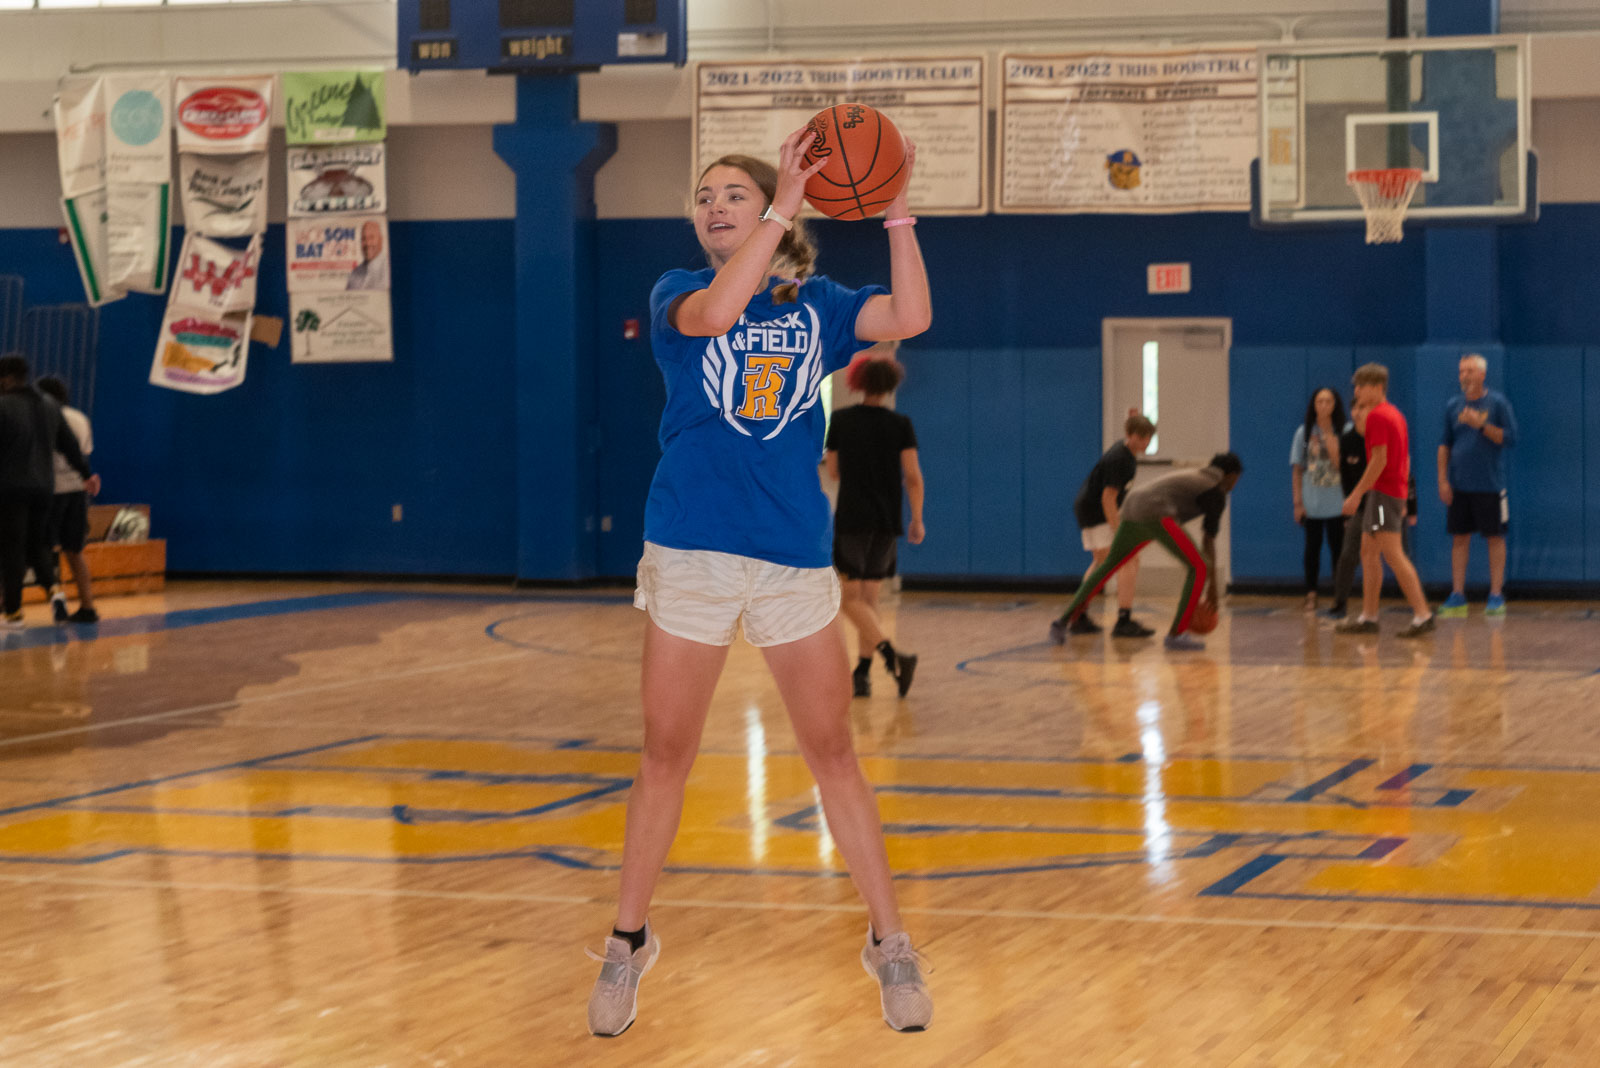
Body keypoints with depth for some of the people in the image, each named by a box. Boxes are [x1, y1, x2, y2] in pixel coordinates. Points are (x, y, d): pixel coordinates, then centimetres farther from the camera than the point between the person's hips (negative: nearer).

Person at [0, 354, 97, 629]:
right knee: (37, 544, 17)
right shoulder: (48, 405, 10)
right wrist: (86, 473, 26)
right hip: (43, 488, 6)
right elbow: (70, 444, 16)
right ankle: (53, 588, -8)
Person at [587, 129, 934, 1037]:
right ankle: (630, 943, 17)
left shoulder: (815, 305, 8)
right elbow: (714, 314, -20)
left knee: (834, 754, 4)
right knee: (667, 757, 5)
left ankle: (890, 944, 12)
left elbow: (910, 318, -8)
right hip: (691, 550, -1)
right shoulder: (678, 293, 4)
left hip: (796, 555, 1)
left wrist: (897, 211, -16)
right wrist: (787, 205, -22)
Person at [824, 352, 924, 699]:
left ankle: (892, 654, -22)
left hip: (852, 520, -3)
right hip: (887, 523, 3)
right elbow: (912, 476, -5)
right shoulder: (901, 425, -1)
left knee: (850, 598, -1)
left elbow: (834, 471, 6)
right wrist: (917, 520, -1)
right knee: (869, 598, 12)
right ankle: (862, 675, 9)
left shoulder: (840, 420, -3)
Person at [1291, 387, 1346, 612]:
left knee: (1338, 549, 0)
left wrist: (1328, 436, -15)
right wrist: (1298, 502, 1)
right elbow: (1297, 470, 6)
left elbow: (1340, 463, -10)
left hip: (1336, 503, -1)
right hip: (1311, 503, 1)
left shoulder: (1342, 433, 0)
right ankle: (1311, 595, 11)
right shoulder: (1304, 433, 5)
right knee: (1312, 548, 4)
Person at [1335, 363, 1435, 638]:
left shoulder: (1377, 416, -12)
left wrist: (1357, 494, -18)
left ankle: (1422, 614, -16)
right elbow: (1405, 459, 20)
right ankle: (1368, 617, 17)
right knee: (1368, 553, 14)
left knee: (1393, 554, -12)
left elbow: (1379, 460, -20)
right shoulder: (1395, 414, 17)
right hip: (1395, 491, 10)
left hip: (1382, 492, -10)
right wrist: (1402, 499, 23)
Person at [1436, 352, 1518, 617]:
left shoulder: (1497, 403, -2)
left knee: (1495, 537, 0)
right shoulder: (1453, 405, 8)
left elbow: (1510, 438, -7)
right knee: (1460, 538, 4)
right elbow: (1445, 444, 12)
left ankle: (1496, 595, 5)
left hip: (1489, 484, -3)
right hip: (1459, 485, 3)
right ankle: (1457, 596, 8)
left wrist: (1481, 425, -18)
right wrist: (1443, 480, 5)